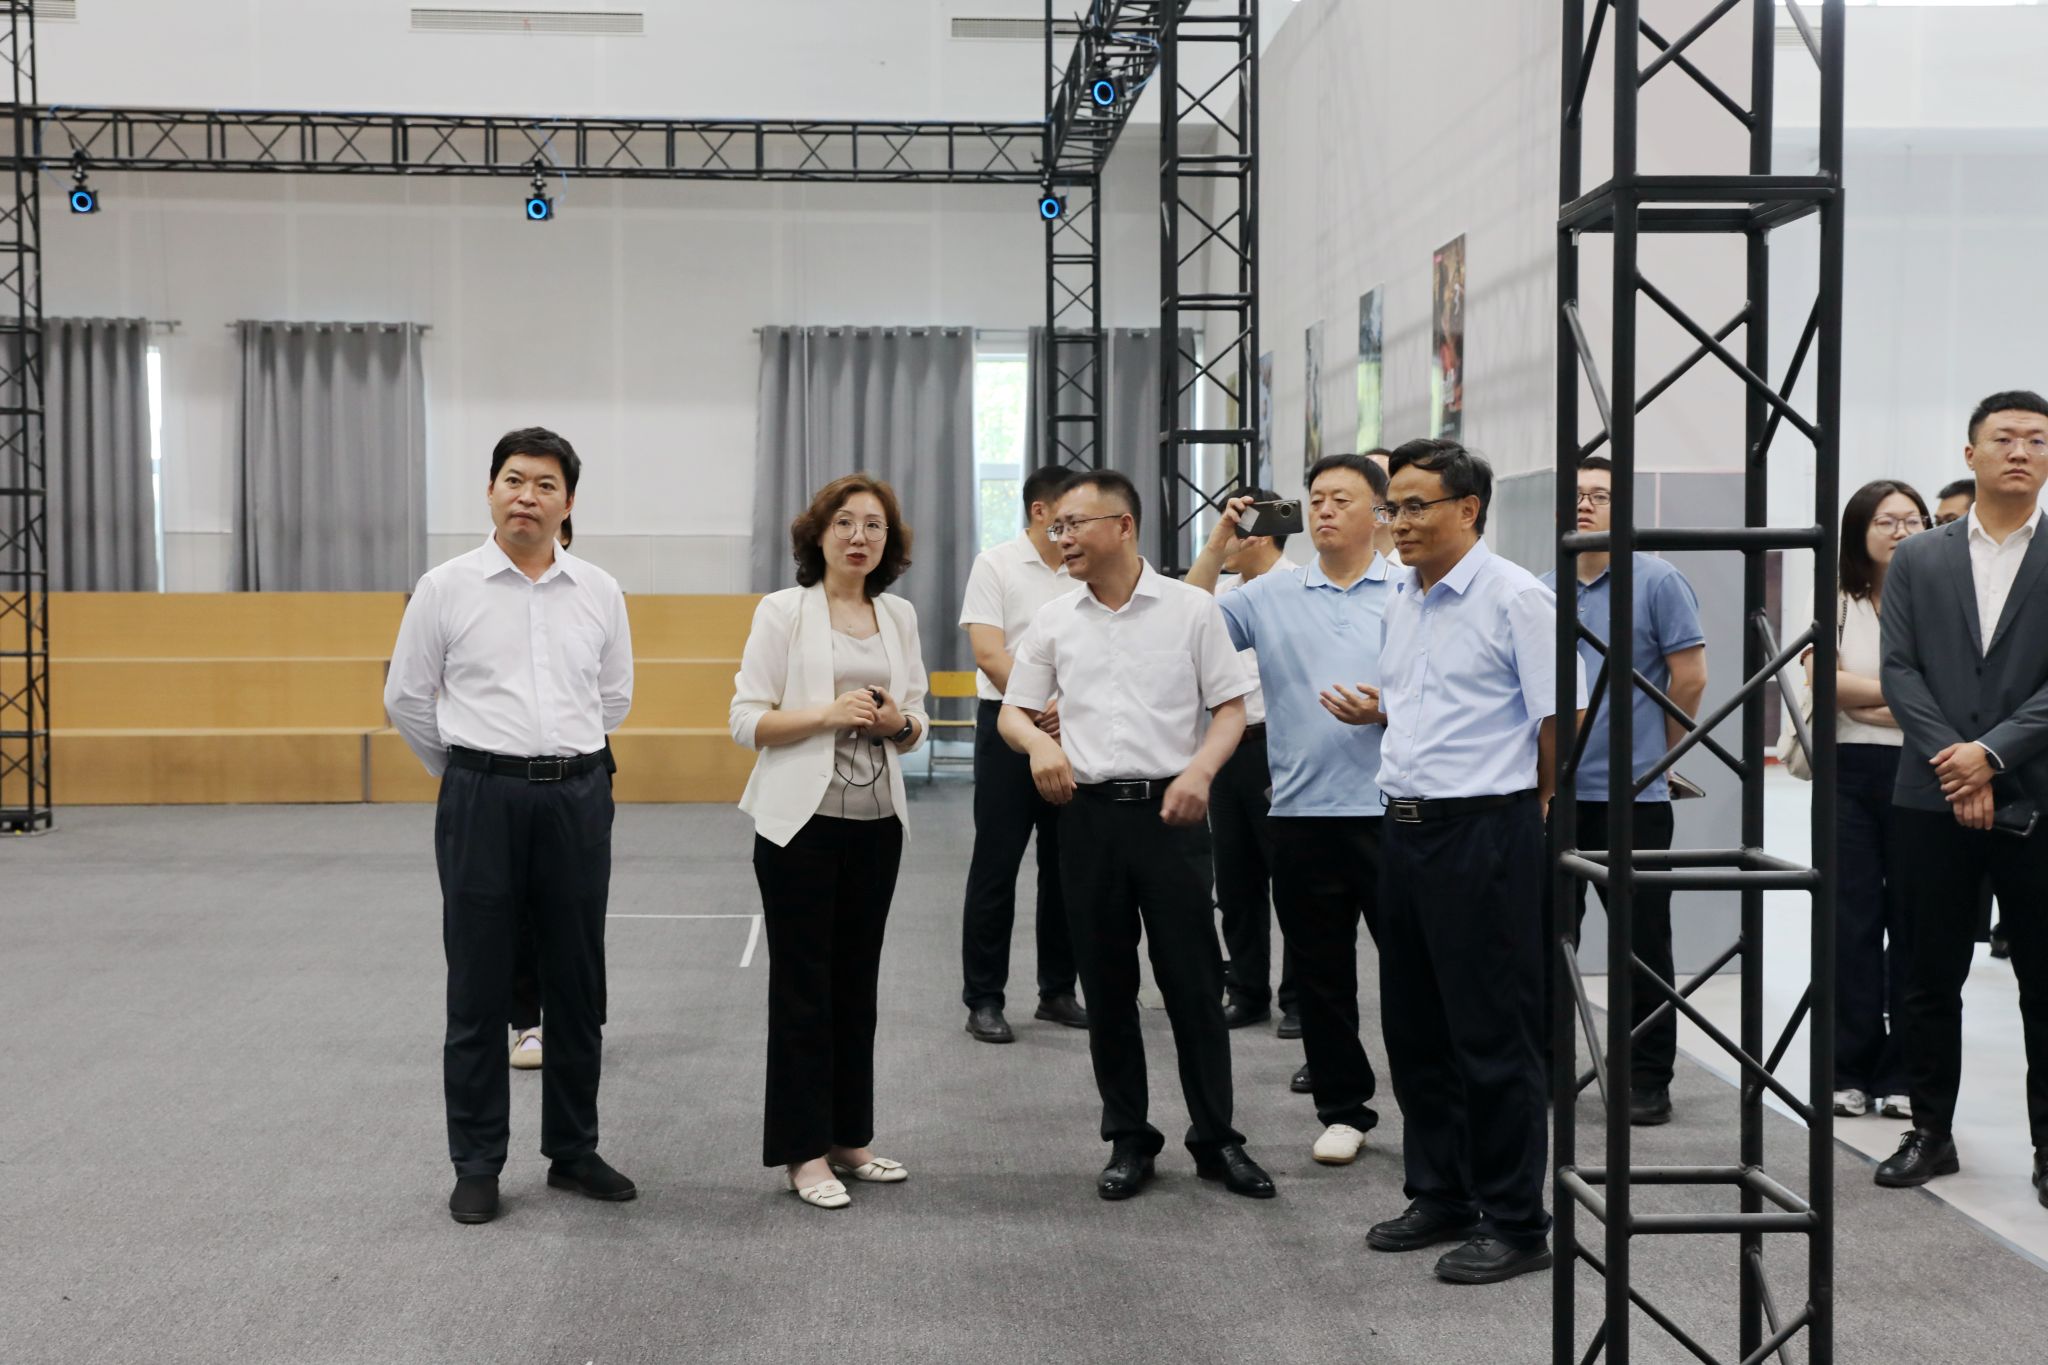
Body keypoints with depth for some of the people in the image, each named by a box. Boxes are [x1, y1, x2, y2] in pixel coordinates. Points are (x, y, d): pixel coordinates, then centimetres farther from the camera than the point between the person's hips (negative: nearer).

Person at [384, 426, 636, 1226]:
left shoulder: (600, 592, 4)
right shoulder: (446, 588, -2)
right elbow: (406, 697, 6)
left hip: (578, 798, 2)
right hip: (482, 800, -2)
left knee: (577, 989, 10)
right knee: (479, 993, 4)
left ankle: (573, 1152, 22)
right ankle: (476, 1165, 14)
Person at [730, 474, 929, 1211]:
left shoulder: (900, 615, 9)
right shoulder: (783, 610, -5)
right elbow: (747, 721, -9)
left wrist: (899, 721, -8)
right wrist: (828, 713, -20)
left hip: (877, 821, 5)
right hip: (802, 821, -5)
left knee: (856, 982, 12)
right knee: (802, 987, 2)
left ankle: (849, 1137, 23)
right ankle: (803, 1151, 10)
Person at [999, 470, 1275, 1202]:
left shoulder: (1191, 608, -1)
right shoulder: (1054, 619, 6)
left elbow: (1231, 708, 1)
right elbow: (1013, 710, 12)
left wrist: (1201, 769, -16)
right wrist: (1038, 742, -10)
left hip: (1170, 810, -3)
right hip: (1088, 813, 3)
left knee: (1193, 982, 2)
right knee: (1106, 986, 8)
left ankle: (1216, 1139, 14)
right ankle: (1128, 1140, 20)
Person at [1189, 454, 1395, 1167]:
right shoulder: (1272, 594, 9)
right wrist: (1220, 541, -3)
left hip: (1389, 811, -3)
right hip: (1301, 811, 3)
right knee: (1321, 973, 11)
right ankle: (1343, 1108, 24)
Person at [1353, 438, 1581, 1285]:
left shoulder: (1515, 598, -12)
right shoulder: (1402, 598, 13)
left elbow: (1559, 718, -12)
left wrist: (1536, 801, -1)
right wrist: (1378, 710, 8)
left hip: (1484, 832, -8)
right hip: (1406, 826, 8)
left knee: (1493, 1036, -1)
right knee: (1415, 1026, 15)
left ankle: (1515, 1223, 11)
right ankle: (1440, 1197, 29)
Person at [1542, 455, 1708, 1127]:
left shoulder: (1658, 581, -5)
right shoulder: (1540, 591, 10)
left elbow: (1690, 678, -4)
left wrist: (1656, 750, 5)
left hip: (1633, 793, -5)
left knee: (1644, 942, 2)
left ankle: (1648, 1079, 11)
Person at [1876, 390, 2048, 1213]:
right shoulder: (1917, 561, 8)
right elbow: (1900, 672, 1)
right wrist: (1952, 764, -11)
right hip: (1934, 801, 2)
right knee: (1932, 980, 9)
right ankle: (1932, 1133, 20)